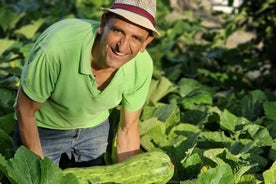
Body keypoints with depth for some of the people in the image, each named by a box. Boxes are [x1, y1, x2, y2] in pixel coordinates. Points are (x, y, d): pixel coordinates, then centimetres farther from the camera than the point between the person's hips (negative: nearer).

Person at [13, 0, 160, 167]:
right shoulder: (57, 46, -39)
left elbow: (128, 130, -12)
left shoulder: (143, 66, -27)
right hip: (44, 128, -3)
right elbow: (25, 110, -23)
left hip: (95, 126, 3)